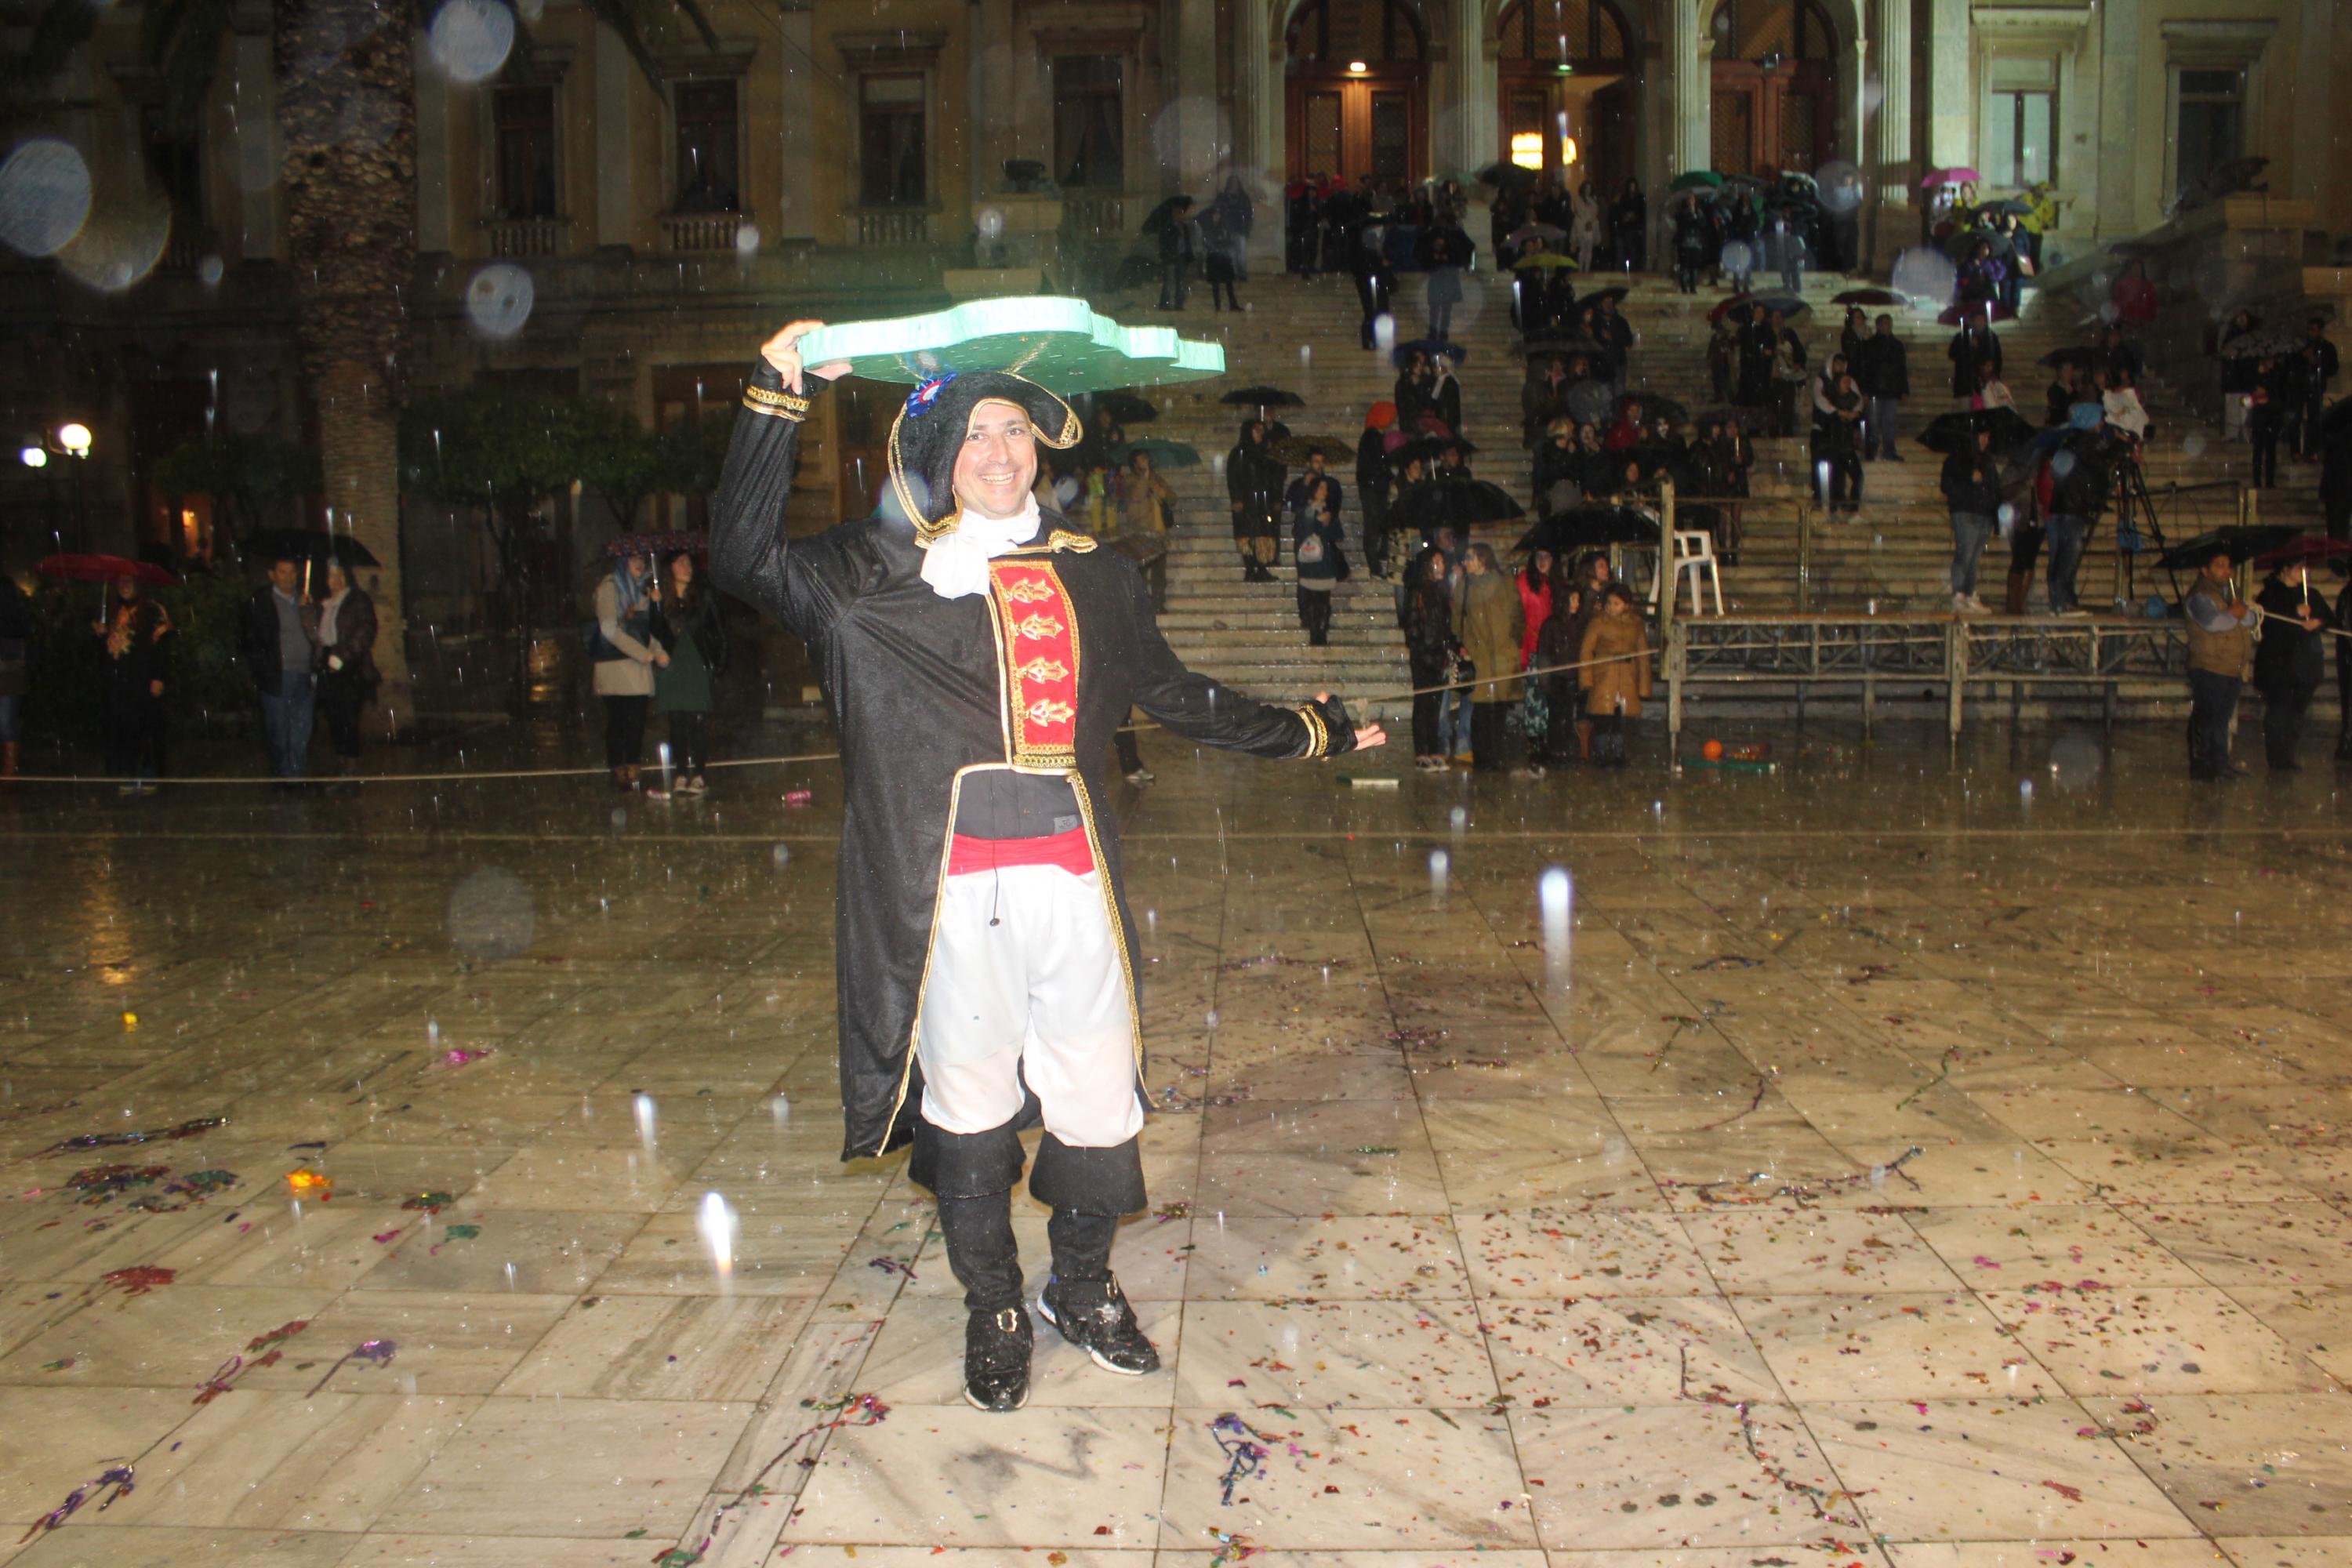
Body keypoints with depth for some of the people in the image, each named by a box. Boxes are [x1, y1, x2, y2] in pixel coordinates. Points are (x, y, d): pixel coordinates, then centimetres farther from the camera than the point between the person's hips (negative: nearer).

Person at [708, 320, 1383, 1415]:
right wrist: (778, 396, -14)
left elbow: (1178, 697, 25)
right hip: (953, 888, -2)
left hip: (1073, 882, 3)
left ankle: (1083, 1287, 34)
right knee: (969, 1101, 9)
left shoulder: (1093, 576, 15)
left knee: (1099, 1100, 8)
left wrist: (1311, 732, 31)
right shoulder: (880, 572, 5)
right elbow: (746, 559, -9)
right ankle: (993, 1311, 31)